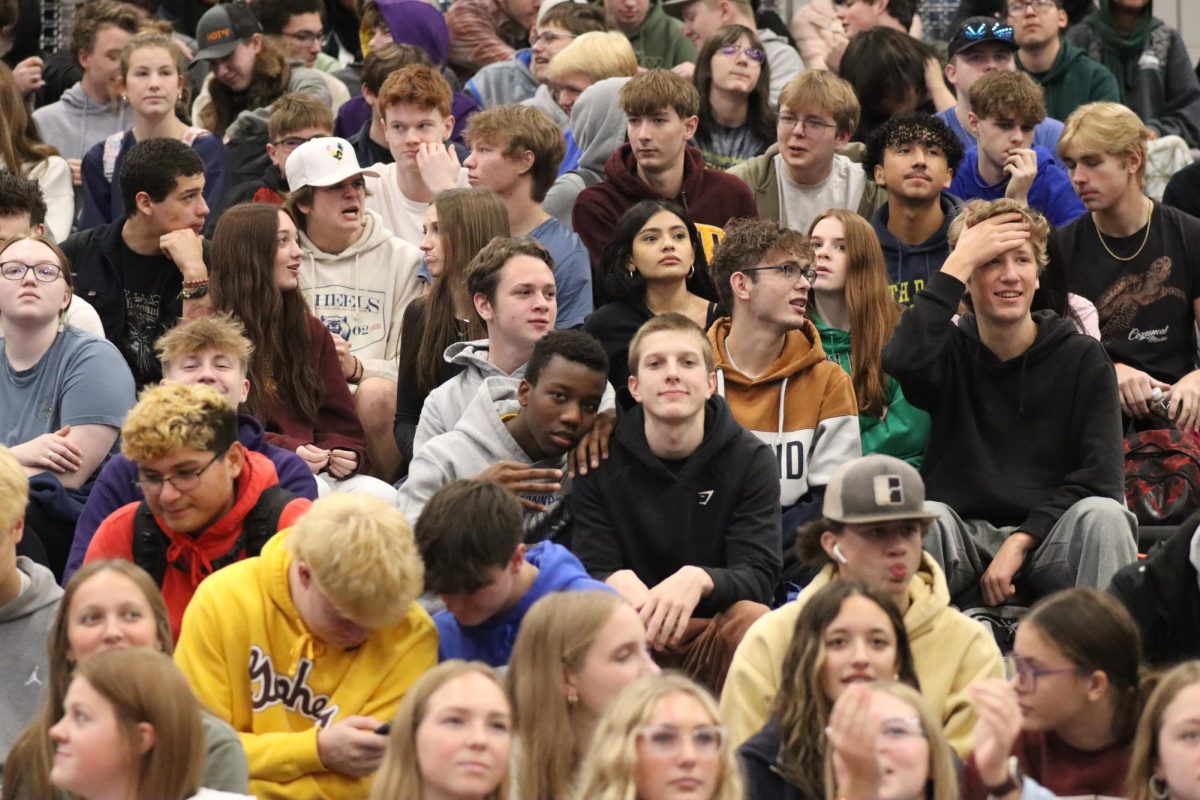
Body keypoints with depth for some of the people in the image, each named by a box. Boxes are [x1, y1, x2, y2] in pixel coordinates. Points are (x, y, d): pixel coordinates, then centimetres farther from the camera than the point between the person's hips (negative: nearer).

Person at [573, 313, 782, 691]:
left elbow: (758, 576, -10)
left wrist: (698, 580, -34)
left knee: (753, 618, -33)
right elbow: (591, 571, -5)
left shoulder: (750, 459, 0)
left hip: (715, 628, 0)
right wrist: (619, 582, -31)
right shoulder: (601, 464, 2)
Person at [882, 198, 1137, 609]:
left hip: (1050, 541, 0)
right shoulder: (950, 351, 7)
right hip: (965, 535, 0)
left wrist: (1021, 541, -15)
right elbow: (903, 361, -20)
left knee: (1102, 516, -30)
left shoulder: (1084, 358, 6)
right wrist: (959, 262, -11)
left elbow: (1099, 481, -3)